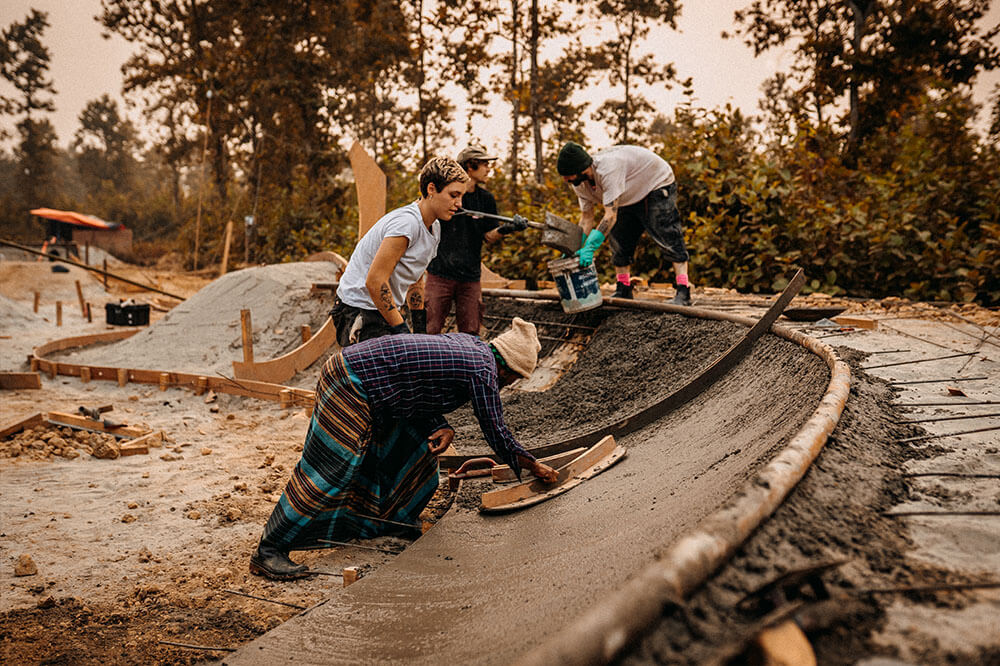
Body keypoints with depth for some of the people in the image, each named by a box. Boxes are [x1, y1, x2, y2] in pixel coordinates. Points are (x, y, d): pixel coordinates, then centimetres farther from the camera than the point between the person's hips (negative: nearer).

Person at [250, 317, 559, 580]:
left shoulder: (468, 342, 12)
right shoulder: (484, 371, -15)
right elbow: (497, 433, -8)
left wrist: (442, 428, 1)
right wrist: (535, 467, 5)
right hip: (350, 387, -10)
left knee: (416, 448, 17)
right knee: (327, 476, -8)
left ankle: (382, 520, 31)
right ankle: (267, 552, 2)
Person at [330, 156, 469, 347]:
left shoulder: (434, 227, 9)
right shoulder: (406, 222, -22)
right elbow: (375, 281, -26)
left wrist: (420, 326, 15)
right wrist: (401, 331, -22)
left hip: (385, 310, 9)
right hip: (360, 310, -9)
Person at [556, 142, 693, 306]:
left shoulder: (608, 169, -41)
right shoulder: (580, 184, -13)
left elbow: (610, 215, -43)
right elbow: (586, 218, -5)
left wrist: (590, 247, -46)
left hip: (658, 185, -8)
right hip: (630, 196, 9)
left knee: (668, 238, -18)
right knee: (619, 242, 3)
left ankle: (683, 292, -18)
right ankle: (623, 291, 12)